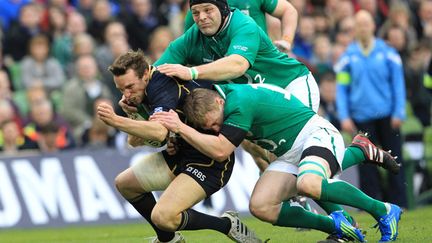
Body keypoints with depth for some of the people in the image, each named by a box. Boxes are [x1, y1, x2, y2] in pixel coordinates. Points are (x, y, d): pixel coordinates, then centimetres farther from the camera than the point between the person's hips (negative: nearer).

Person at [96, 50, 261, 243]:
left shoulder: (163, 85, -26)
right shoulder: (140, 90, 3)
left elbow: (159, 132, -44)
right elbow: (134, 141, 11)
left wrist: (116, 121, -51)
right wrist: (133, 115, -8)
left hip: (209, 162, -11)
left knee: (163, 216, -26)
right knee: (124, 183, 17)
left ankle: (228, 225, -5)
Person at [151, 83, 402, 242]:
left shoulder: (239, 101, -27)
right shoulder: (213, 95, 0)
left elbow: (220, 150, -31)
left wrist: (180, 128, -29)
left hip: (316, 134, -9)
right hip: (289, 155, 9)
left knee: (308, 184, -40)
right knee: (261, 207, -13)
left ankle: (384, 211, -19)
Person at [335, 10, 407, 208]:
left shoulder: (387, 53, 3)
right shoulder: (348, 56, 4)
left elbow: (398, 84, 5)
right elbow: (341, 88, 5)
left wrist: (398, 113, -2)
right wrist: (344, 117, -3)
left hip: (387, 116, 0)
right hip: (361, 117, 0)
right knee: (366, 162, 1)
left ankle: (398, 203, 5)